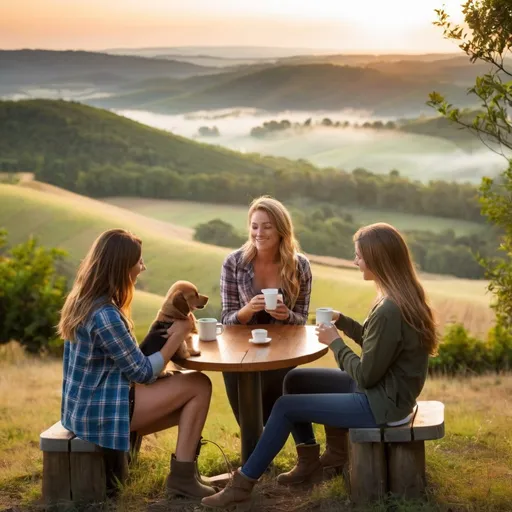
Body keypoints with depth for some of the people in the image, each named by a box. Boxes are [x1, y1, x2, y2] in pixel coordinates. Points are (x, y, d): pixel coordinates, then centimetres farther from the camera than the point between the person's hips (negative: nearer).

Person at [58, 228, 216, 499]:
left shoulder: (84, 299, 5)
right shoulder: (105, 315, -25)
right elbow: (143, 372, -16)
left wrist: (165, 335, 3)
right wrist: (178, 335, -7)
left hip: (87, 404, 9)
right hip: (100, 411, -9)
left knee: (188, 402, 15)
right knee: (199, 385, -4)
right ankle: (182, 475, 0)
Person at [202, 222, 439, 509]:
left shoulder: (389, 311, -28)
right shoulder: (405, 296, 2)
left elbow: (365, 375, -23)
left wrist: (335, 342, -9)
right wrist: (343, 322, 3)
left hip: (381, 402, -10)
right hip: (384, 389, 10)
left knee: (285, 407, -4)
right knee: (295, 380, 15)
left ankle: (244, 483, 8)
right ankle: (309, 463, 23)